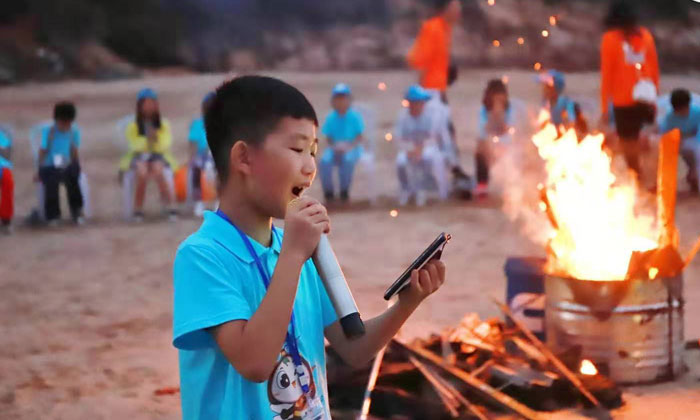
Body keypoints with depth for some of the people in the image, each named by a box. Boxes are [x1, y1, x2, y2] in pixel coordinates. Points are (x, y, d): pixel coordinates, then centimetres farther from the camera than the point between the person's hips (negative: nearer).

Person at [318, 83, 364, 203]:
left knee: (347, 159, -37)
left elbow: (359, 138, -4)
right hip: (334, 148, 2)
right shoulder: (330, 118, 5)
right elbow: (328, 138, 7)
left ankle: (344, 191, -15)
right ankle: (328, 192, -10)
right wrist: (333, 146, -13)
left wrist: (349, 147, -20)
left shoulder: (355, 117, -3)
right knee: (324, 161, -30)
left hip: (352, 148, -2)